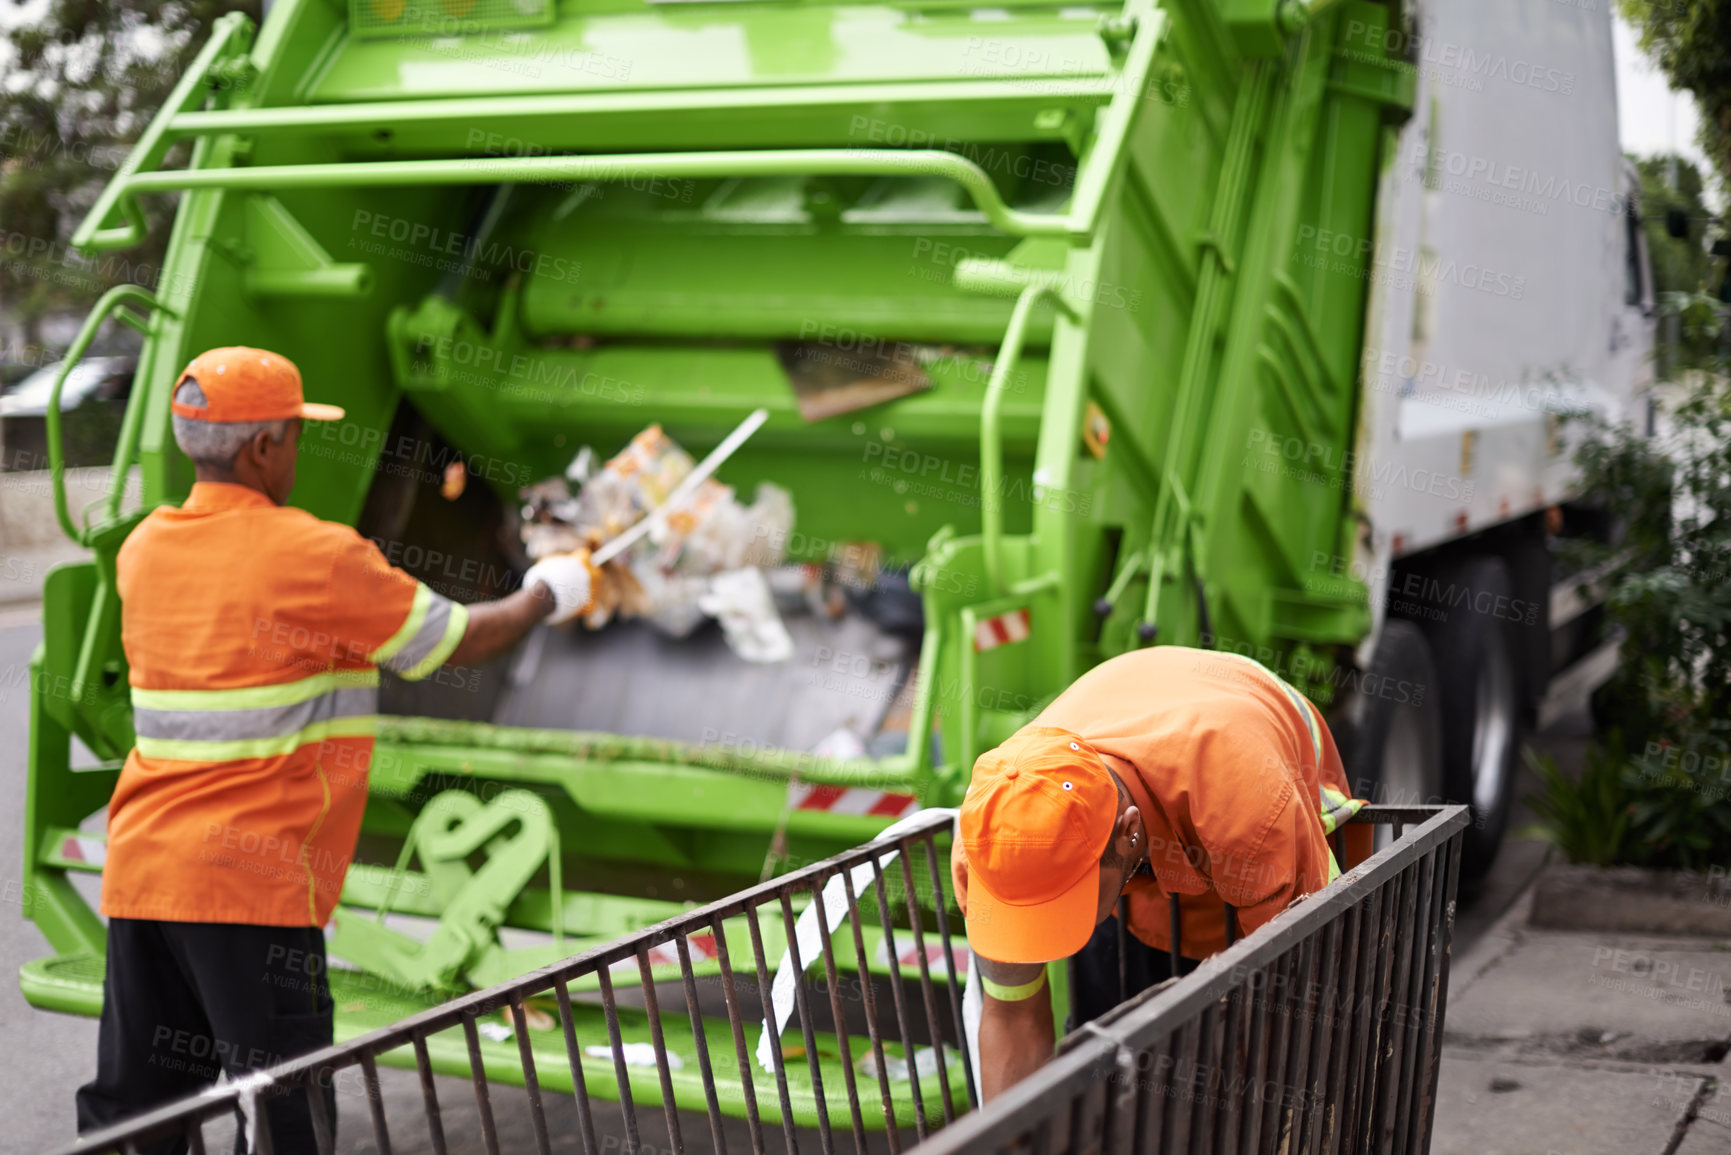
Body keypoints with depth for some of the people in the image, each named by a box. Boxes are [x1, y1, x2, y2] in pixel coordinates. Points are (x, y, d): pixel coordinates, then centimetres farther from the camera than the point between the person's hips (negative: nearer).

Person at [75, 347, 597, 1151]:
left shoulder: (144, 549, 9)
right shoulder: (316, 556, -11)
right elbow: (462, 641, -2)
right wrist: (547, 594, 17)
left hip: (139, 872, 7)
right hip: (250, 881, -7)